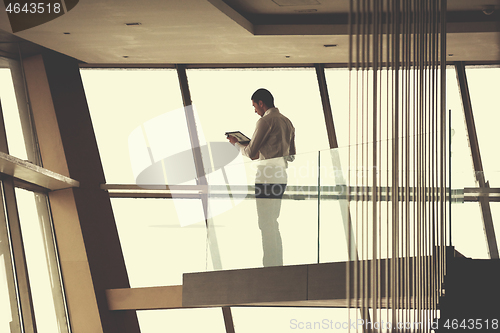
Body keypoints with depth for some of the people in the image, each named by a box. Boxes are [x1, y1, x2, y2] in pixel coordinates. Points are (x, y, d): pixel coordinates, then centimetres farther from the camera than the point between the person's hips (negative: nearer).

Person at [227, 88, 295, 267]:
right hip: (281, 176, 9)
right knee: (272, 224, 15)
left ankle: (270, 267, -8)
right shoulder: (287, 122, 17)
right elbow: (291, 154, 21)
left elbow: (250, 153, -9)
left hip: (267, 176, -9)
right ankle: (278, 265, 14)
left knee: (266, 224, -7)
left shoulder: (265, 121, -10)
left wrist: (236, 142, 10)